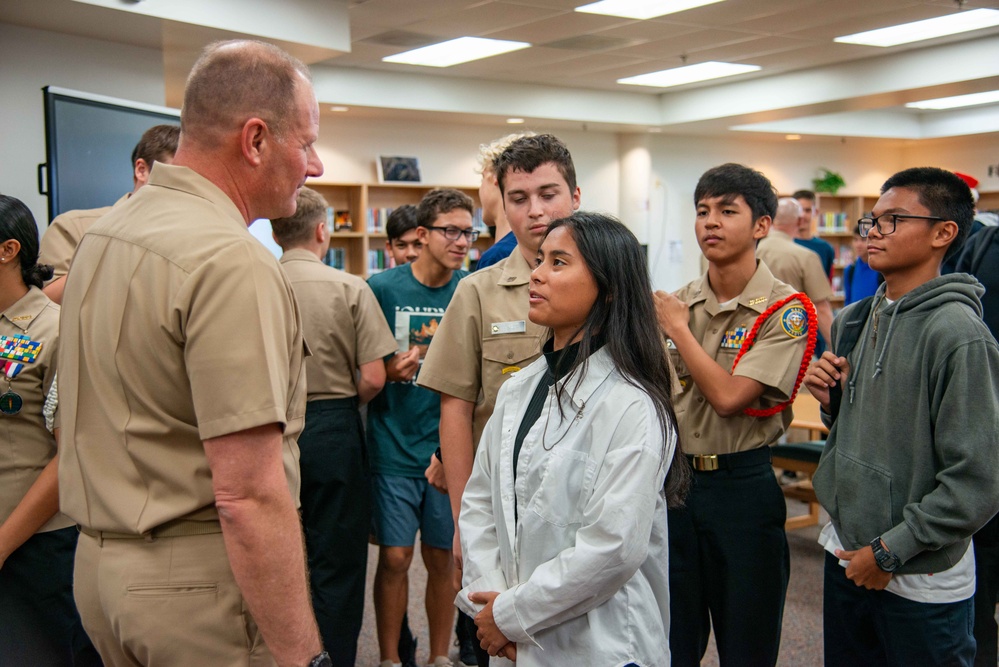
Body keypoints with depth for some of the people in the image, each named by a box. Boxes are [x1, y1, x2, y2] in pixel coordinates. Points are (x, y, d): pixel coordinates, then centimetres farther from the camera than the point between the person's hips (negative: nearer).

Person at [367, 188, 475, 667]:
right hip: (395, 448, -1)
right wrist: (390, 370, -17)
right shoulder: (383, 287, -4)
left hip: (450, 447, 1)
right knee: (395, 557, 3)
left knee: (442, 557, 11)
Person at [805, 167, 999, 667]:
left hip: (921, 580, -7)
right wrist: (830, 399, -2)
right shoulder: (853, 321, 5)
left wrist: (891, 550, -16)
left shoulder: (958, 333, -19)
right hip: (844, 553, 7)